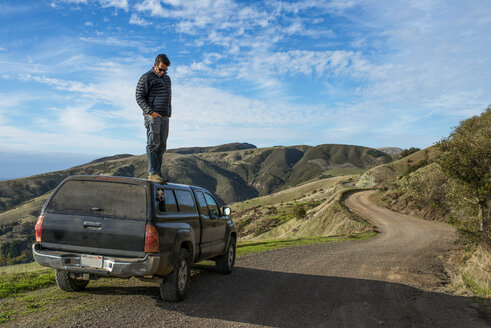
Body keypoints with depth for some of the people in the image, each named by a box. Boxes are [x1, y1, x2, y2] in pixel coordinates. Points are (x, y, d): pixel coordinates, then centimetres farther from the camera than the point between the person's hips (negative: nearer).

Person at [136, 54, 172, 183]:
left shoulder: (167, 78, 22)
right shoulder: (146, 78, -1)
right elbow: (140, 97, -7)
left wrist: (169, 113, 15)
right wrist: (150, 111, -19)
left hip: (164, 117, 7)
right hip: (152, 116, -7)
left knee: (161, 146, 3)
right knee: (153, 144, -11)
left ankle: (157, 173, 7)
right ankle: (153, 173, -13)